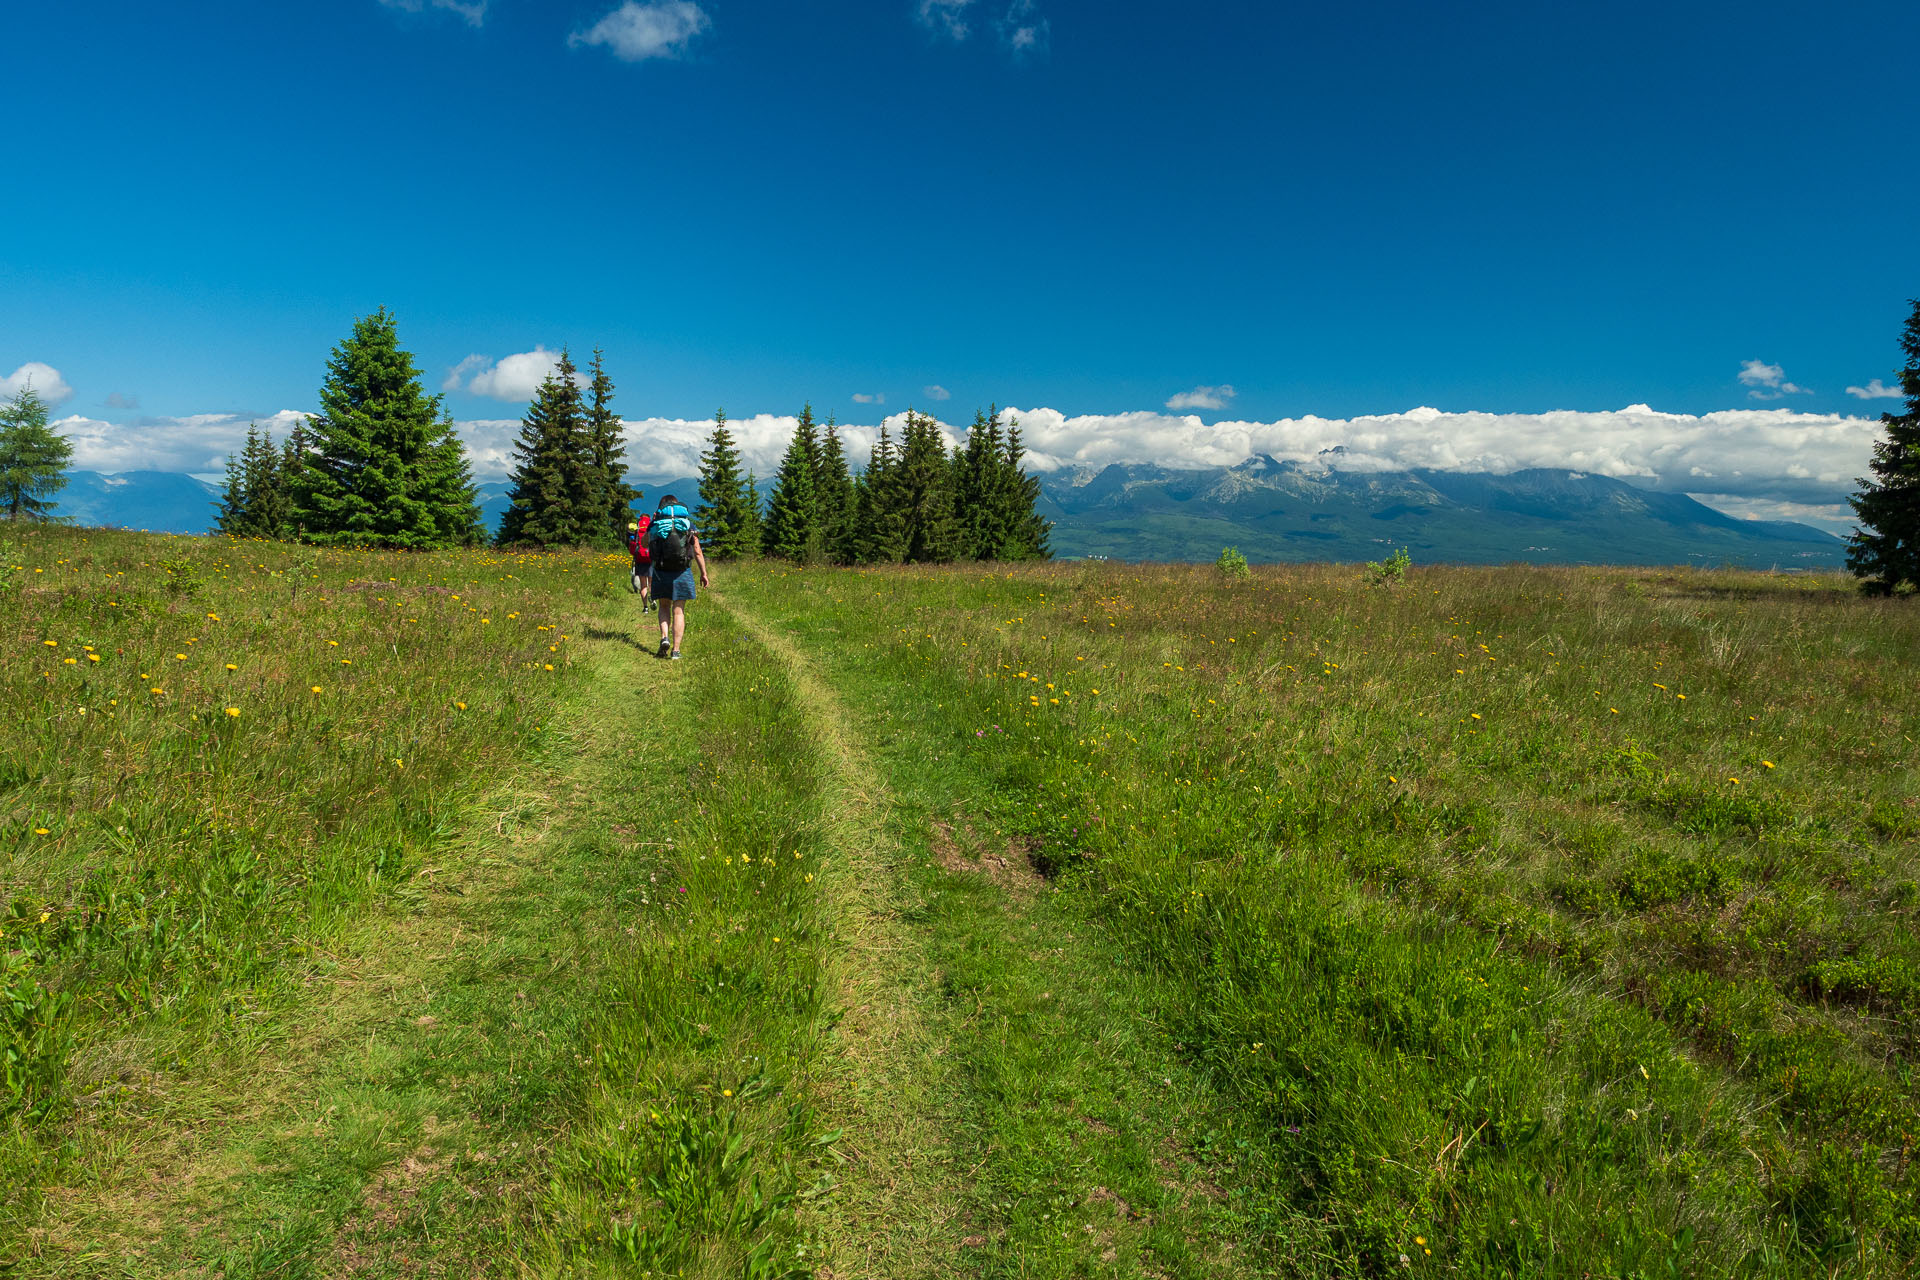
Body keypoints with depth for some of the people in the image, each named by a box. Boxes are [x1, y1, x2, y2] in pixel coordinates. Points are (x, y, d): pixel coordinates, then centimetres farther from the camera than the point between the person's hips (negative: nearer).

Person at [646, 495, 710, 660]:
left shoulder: (655, 524, 2)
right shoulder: (688, 524, 2)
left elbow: (645, 543, 21)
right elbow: (698, 552, 1)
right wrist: (704, 573, 8)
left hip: (661, 572, 1)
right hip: (682, 573, 0)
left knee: (664, 607, 20)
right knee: (678, 611, 5)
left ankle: (665, 637, -4)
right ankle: (675, 651, 2)